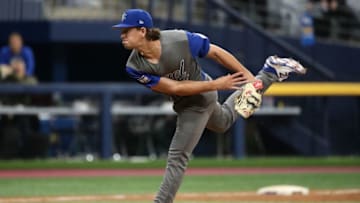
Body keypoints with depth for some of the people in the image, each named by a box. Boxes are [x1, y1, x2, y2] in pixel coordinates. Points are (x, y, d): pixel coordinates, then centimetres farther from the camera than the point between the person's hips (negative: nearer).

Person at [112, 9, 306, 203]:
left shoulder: (180, 40, -34)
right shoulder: (135, 67, -25)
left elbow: (216, 52, -19)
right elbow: (174, 88, -25)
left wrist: (248, 76, -14)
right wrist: (215, 85, -28)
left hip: (200, 100, -5)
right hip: (182, 102, 5)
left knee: (177, 157, -7)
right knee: (223, 121, 31)